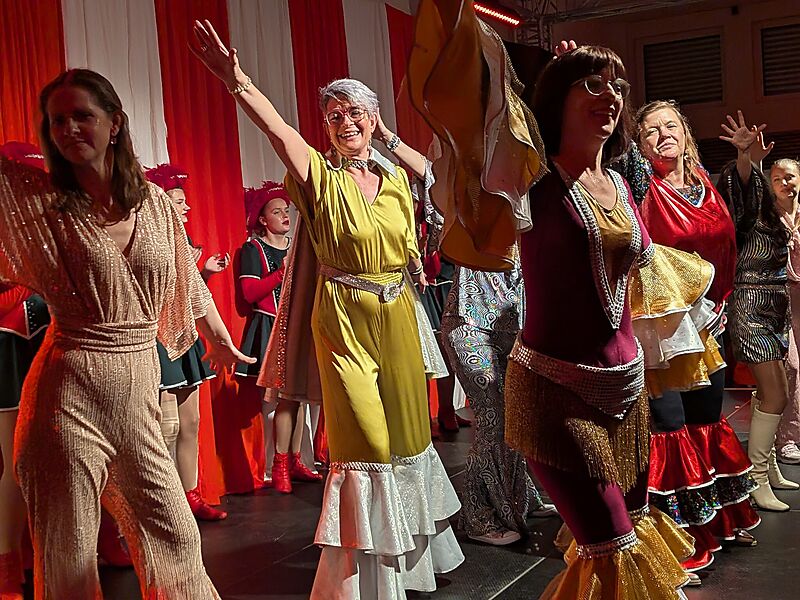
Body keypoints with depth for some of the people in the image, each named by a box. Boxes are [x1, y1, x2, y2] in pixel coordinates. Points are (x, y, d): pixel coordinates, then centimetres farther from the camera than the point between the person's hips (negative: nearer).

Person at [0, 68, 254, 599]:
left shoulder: (155, 201, 4)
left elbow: (187, 280, 18)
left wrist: (220, 340, 30)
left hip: (139, 392, 3)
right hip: (69, 395, -3)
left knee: (177, 537, 12)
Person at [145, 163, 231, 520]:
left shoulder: (180, 240, 17)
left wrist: (206, 272, 7)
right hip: (159, 340, -9)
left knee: (190, 424, 11)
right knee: (167, 428, -8)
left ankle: (191, 497, 19)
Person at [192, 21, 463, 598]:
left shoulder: (396, 178, 7)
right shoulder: (321, 174, -8)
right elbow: (276, 127, -26)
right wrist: (237, 80, -41)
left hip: (398, 314, 5)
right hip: (345, 318, -5)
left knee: (405, 429, 15)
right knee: (364, 437, -1)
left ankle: (412, 548, 37)